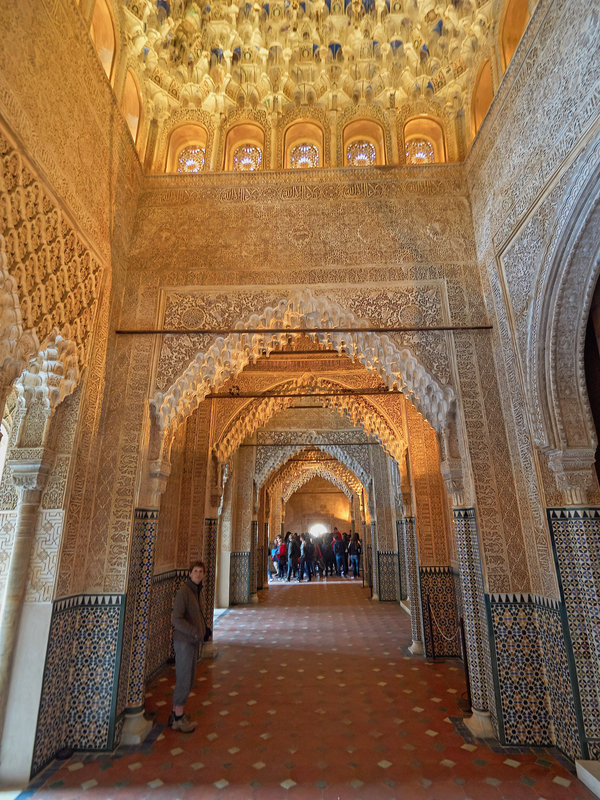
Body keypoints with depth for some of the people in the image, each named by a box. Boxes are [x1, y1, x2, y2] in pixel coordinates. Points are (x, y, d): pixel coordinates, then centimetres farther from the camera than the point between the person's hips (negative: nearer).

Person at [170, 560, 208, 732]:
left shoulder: (196, 592, 9)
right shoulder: (183, 592, -19)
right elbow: (176, 619, -25)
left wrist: (205, 628, 9)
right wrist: (195, 632, -29)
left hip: (192, 641, 9)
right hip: (184, 641, -9)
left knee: (186, 680, 17)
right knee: (184, 681, 1)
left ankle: (176, 714, 29)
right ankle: (178, 718, 15)